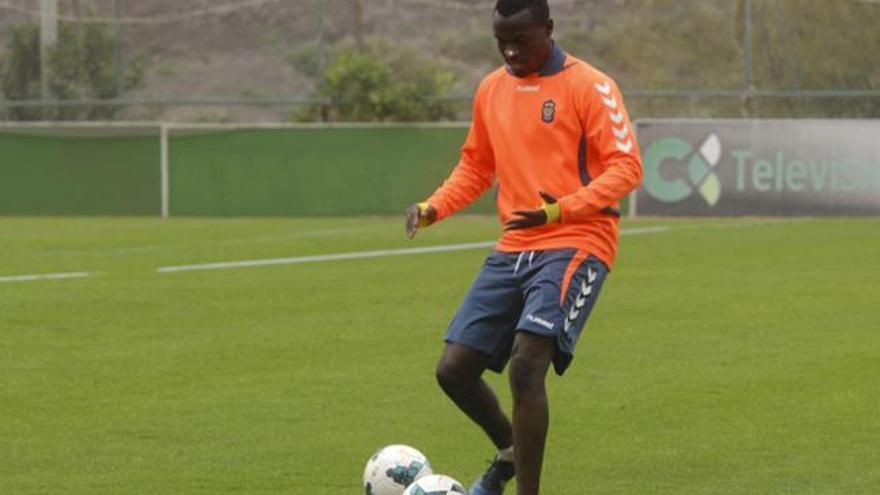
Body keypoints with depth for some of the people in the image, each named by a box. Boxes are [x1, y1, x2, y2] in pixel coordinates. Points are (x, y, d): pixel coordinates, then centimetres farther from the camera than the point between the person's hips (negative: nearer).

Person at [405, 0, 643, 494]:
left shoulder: (589, 87, -8)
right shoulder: (491, 90, 12)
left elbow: (626, 167, -13)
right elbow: (476, 166, 23)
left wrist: (561, 210, -25)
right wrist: (433, 207, 5)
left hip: (575, 245, -7)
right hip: (513, 249, 7)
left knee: (526, 364, -23)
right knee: (455, 369, 2)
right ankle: (510, 452, 31)